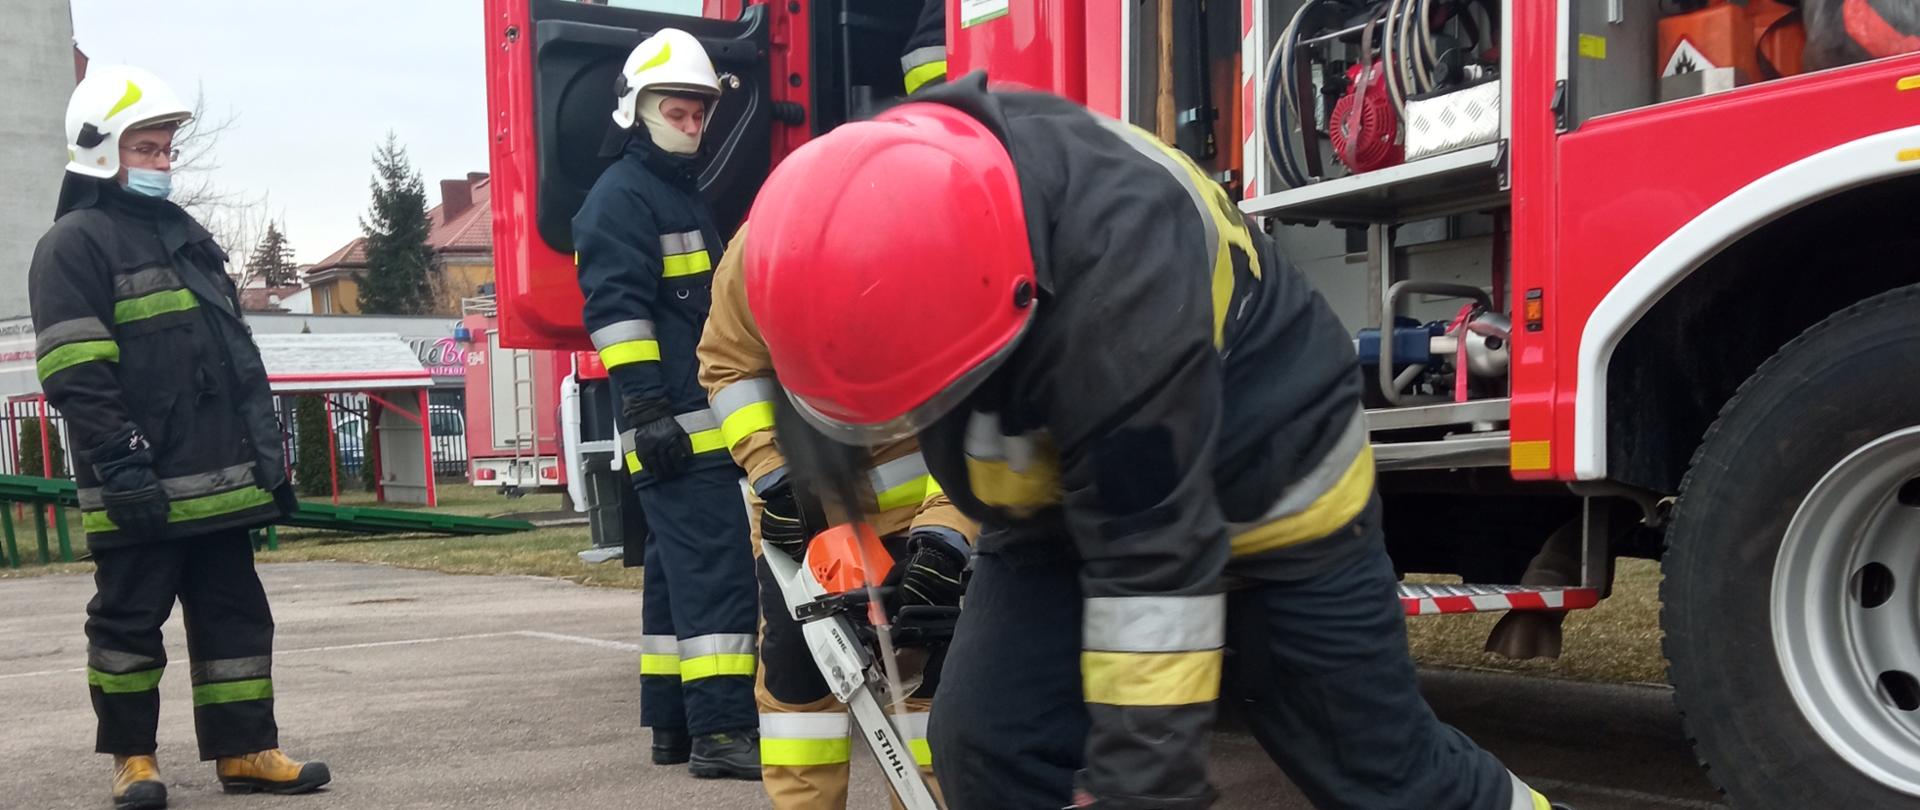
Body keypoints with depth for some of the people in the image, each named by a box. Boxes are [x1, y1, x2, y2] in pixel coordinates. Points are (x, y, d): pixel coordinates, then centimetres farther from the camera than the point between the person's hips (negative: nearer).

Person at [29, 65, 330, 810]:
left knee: (235, 613, 8)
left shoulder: (188, 237, 20)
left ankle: (244, 750, 14)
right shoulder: (74, 243, -5)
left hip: (217, 479, 8)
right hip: (141, 487, -7)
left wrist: (266, 450, 19)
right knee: (130, 620, 4)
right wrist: (119, 461, -20)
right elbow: (76, 374, -14)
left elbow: (237, 357, 23)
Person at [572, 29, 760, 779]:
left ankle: (672, 722, 18)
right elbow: (617, 308, -17)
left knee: (681, 569, 12)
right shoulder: (621, 196, -7)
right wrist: (647, 408, -24)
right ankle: (720, 730, -14)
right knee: (714, 566, -14)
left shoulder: (687, 194, 24)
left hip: (706, 421, 10)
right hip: (675, 426, -10)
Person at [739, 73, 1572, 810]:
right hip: (1069, 490, 6)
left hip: (1264, 479, -6)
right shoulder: (897, 197, -18)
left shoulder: (1118, 280, -40)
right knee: (991, 743, -11)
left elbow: (1153, 562, -35)